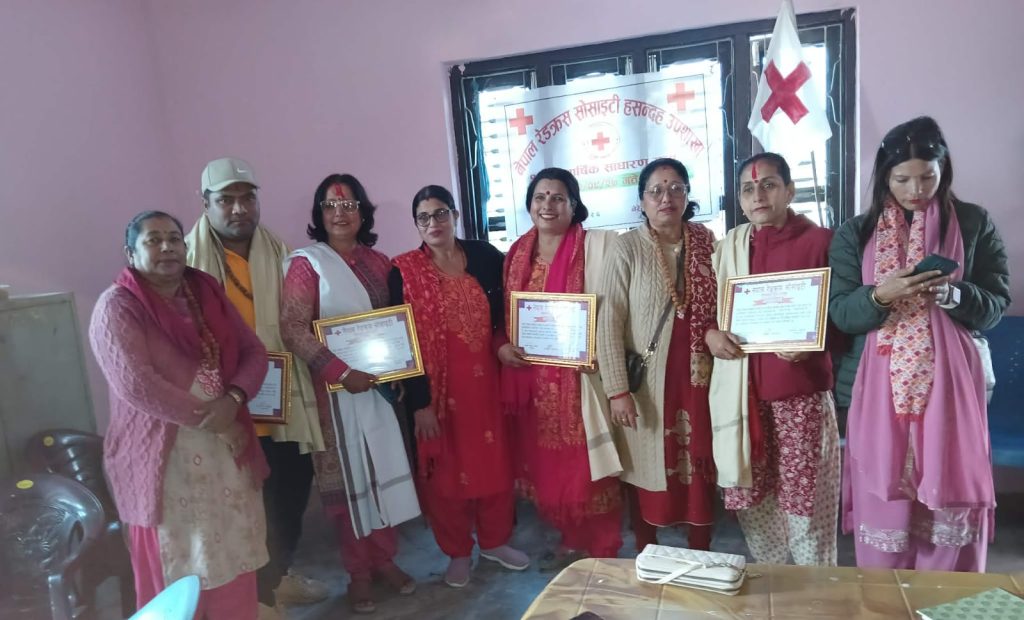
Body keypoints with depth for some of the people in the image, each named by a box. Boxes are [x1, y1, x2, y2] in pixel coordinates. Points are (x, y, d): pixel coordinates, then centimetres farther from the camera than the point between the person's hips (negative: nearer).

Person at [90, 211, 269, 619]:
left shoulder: (206, 292, 8)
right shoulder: (118, 307, -10)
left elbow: (254, 351, 5)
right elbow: (135, 384, -22)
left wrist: (232, 399, -14)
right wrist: (204, 416, -17)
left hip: (226, 447, 5)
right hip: (163, 456, -5)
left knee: (232, 553, 15)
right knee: (178, 562, 8)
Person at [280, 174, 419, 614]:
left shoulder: (378, 262, 9)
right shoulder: (306, 264, -7)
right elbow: (293, 330, -16)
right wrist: (342, 373, -23)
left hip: (382, 384, 5)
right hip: (337, 388, -4)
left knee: (384, 470, 10)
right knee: (348, 476, 5)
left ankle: (386, 558, 27)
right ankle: (359, 572, 20)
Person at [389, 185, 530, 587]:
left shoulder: (485, 256, 0)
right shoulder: (404, 271, -7)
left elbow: (506, 312, 13)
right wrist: (419, 401, -13)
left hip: (484, 378, 3)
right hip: (437, 385, -2)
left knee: (494, 461, 12)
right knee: (446, 468, 9)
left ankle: (495, 540, 34)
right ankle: (458, 552, 29)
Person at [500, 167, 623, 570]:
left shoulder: (596, 247, -6)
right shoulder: (517, 254, 10)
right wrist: (502, 347, -3)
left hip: (579, 379, -5)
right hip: (531, 381, 5)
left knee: (586, 468, 2)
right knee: (546, 468, 14)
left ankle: (601, 554, 21)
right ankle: (571, 542, 34)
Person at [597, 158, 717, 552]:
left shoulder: (707, 243, 3)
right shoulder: (627, 249, -9)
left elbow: (722, 305, 15)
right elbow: (609, 322, -12)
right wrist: (618, 390, -16)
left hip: (697, 378, 3)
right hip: (646, 381, -3)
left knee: (701, 469, 11)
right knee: (646, 471, 9)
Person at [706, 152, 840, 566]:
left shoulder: (820, 241, -2)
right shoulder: (729, 246, 10)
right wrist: (710, 334, -4)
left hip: (801, 390, -4)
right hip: (743, 389, 4)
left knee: (805, 491, 3)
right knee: (749, 490, 12)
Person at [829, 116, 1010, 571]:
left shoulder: (974, 223, 4)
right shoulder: (855, 234, 5)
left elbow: (997, 304, 3)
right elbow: (839, 312, -2)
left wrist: (955, 294, -18)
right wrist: (880, 295, -21)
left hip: (949, 383, 0)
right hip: (879, 387, 0)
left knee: (950, 497, 3)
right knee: (883, 496, 5)